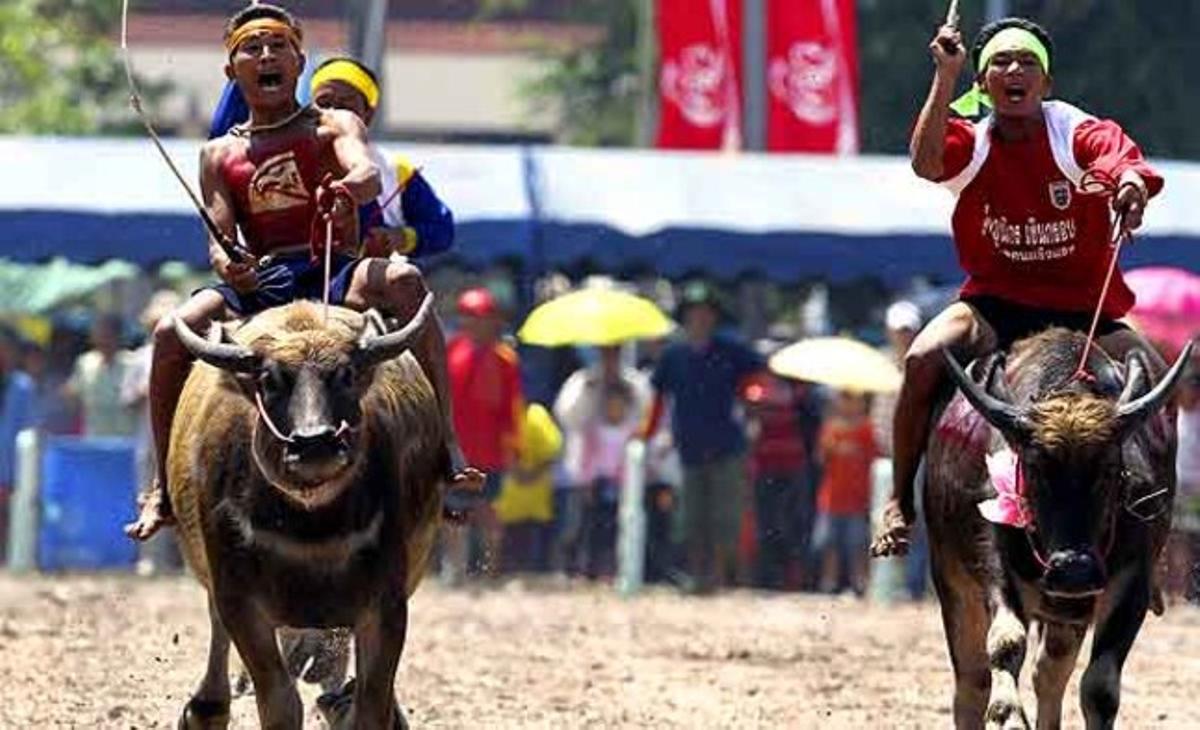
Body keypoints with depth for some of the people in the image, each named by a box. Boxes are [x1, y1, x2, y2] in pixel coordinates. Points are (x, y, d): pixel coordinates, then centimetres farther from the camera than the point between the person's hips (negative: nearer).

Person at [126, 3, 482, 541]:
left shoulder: (332, 127, 12)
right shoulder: (220, 154, 18)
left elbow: (368, 174, -11)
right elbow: (219, 237, 7)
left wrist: (349, 189, -38)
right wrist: (226, 263, -20)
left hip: (336, 274, -2)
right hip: (258, 282, 2)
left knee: (403, 282, -35)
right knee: (171, 334, -25)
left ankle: (447, 447, -39)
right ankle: (165, 489, -13)